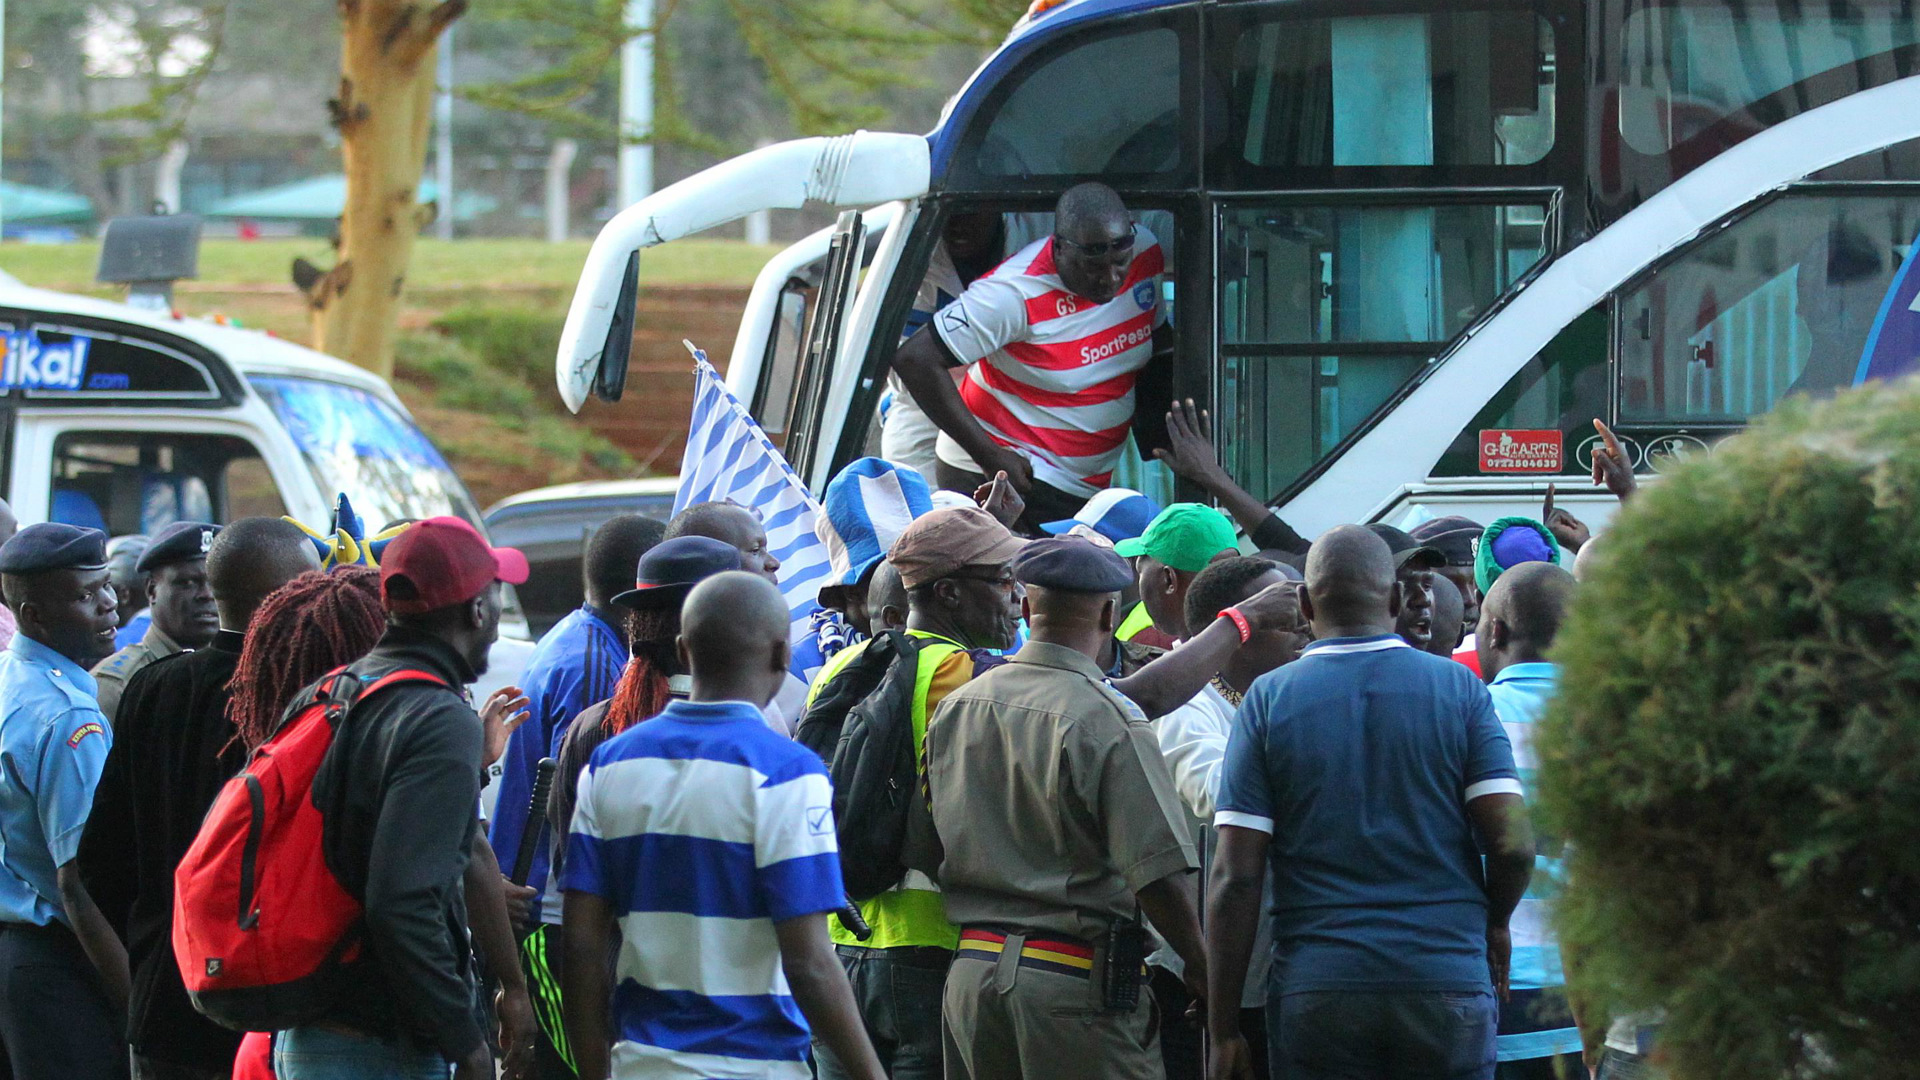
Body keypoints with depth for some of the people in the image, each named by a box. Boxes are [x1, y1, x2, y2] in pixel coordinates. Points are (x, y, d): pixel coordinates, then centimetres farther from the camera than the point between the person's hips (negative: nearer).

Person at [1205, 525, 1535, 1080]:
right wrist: (1492, 925, 16)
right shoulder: (1459, 689, 2)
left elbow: (1236, 875, -3)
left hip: (1316, 991, 0)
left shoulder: (1268, 699, 1)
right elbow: (1514, 843, -5)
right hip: (1449, 983, 0)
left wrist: (1222, 1027, 0)